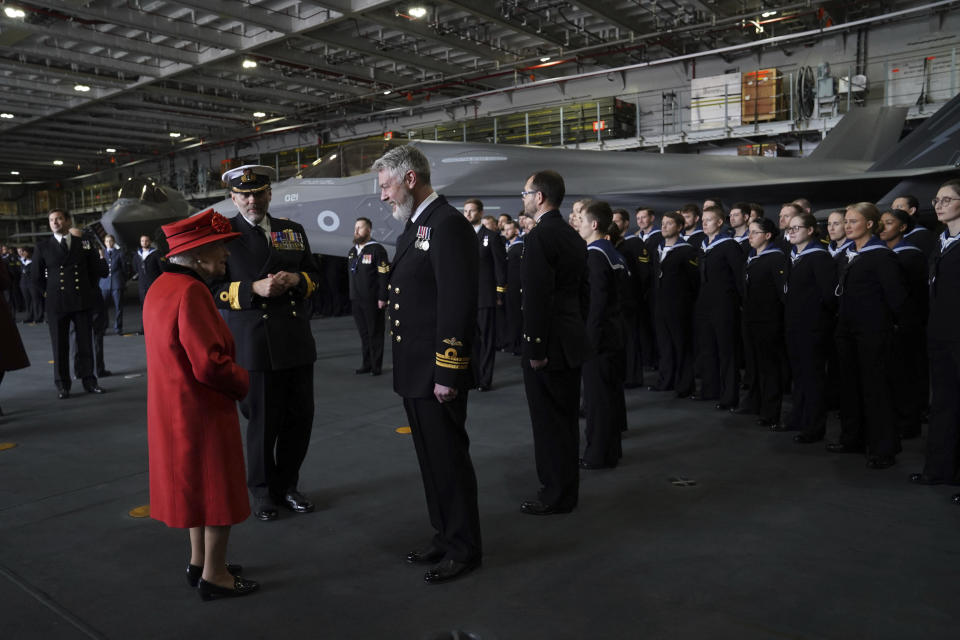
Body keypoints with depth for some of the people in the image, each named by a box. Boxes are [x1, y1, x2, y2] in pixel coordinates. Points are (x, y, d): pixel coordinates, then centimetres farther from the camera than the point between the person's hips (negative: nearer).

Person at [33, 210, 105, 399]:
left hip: (82, 301, 1)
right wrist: (53, 291, 9)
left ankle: (88, 381, 14)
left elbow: (96, 269, 16)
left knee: (85, 344, 5)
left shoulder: (84, 243, 6)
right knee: (60, 346, 3)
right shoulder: (42, 247, 4)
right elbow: (38, 277, 10)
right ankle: (62, 386, 10)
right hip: (57, 303, -1)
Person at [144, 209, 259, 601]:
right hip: (203, 410, -10)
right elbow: (209, 364, -28)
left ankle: (199, 562, 36)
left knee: (198, 485, 22)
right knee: (219, 491, 5)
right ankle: (214, 575, 18)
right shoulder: (190, 292, -23)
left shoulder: (161, 286, 9)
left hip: (174, 407, 10)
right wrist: (243, 381, -11)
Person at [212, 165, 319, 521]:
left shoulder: (293, 231, 12)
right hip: (254, 343, -4)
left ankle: (287, 486, 30)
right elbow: (213, 289, -4)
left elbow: (313, 275, 18)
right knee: (263, 421, 5)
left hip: (297, 341, 4)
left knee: (300, 418, 10)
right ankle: (263, 491, 26)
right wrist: (254, 289, -18)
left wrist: (296, 280, -5)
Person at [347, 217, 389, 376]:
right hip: (356, 300, 7)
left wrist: (382, 298, -17)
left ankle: (376, 366, 8)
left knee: (375, 333, 1)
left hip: (372, 301, -7)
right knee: (363, 333, 11)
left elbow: (384, 275, -13)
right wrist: (351, 295, 14)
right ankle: (366, 364, 19)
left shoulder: (377, 249, -8)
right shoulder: (352, 251, 15)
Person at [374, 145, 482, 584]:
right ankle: (445, 537, 32)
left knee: (449, 459, 3)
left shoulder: (448, 225, -15)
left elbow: (457, 305, -21)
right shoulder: (414, 226, 15)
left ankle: (463, 550, 19)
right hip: (414, 371, 9)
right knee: (431, 459, 18)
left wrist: (446, 374, -21)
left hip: (438, 374, -9)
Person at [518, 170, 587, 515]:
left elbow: (537, 297, -21)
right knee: (566, 418, 16)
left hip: (548, 343, -9)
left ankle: (556, 495, 12)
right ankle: (566, 487, 28)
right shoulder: (574, 237, 12)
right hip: (572, 340, 9)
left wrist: (535, 348, -18)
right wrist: (577, 330, 20)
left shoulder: (539, 237, -16)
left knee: (549, 421, 1)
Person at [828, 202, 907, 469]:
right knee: (851, 385, 14)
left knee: (876, 388, -2)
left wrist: (892, 322, -4)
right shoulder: (851, 255, 13)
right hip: (848, 331, 8)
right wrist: (842, 321, 13)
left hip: (873, 333, -8)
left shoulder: (881, 256, -12)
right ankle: (853, 439, 26)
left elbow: (896, 295, -15)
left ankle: (883, 449, 7)